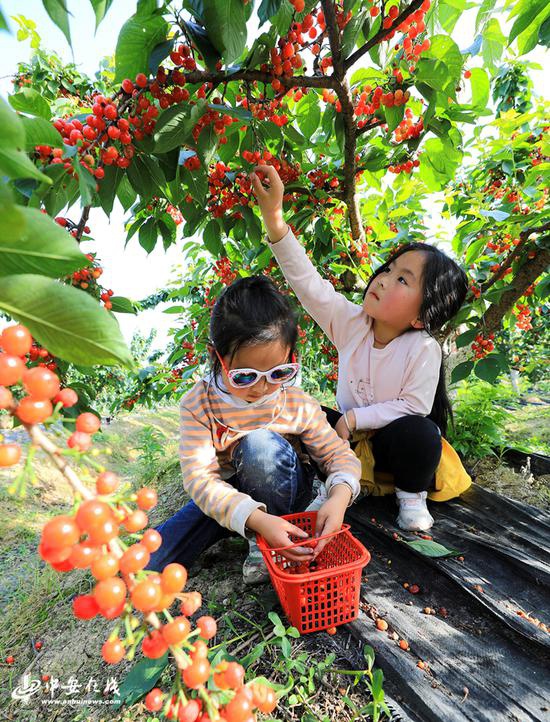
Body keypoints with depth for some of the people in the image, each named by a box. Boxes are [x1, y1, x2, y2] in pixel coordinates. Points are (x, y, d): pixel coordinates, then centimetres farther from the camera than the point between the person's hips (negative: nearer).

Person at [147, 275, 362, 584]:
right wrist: (256, 518, -42)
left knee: (261, 442, -35)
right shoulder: (199, 404, -21)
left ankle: (264, 547, -12)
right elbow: (200, 477, -27)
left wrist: (339, 496, -34)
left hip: (281, 490, 0)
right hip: (226, 497, 1)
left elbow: (340, 455, -10)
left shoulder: (299, 405, -18)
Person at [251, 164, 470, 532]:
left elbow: (413, 406, -22)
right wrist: (273, 216, -28)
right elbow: (307, 280, -20)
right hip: (349, 433, 3)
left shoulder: (423, 349, -21)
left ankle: (412, 495, -2)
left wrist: (354, 417, -23)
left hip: (393, 443, -3)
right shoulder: (351, 322, -13)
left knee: (419, 431, -33)